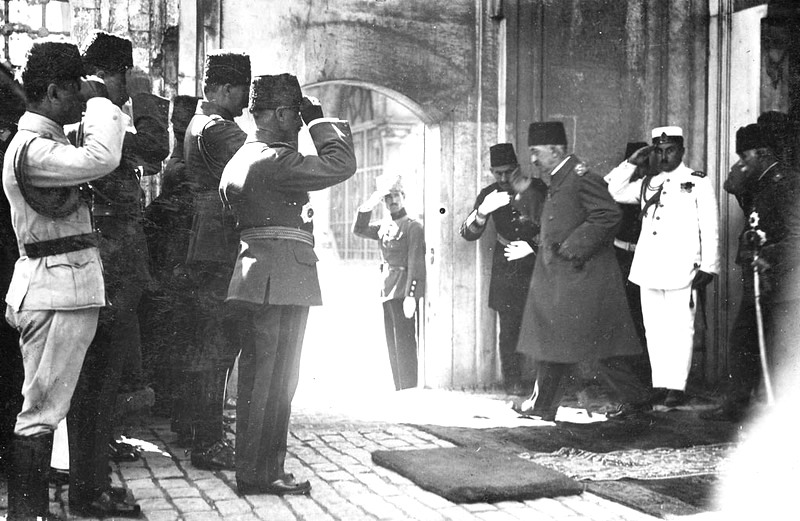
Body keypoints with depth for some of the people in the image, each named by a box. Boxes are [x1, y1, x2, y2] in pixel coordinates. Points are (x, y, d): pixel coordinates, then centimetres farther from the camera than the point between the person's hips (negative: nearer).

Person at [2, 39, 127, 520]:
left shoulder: (45, 142, 19)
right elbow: (102, 158, -28)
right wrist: (99, 99, -16)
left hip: (66, 289, 11)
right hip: (58, 290, -11)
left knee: (45, 407, 13)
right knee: (42, 410, -7)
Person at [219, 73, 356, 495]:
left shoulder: (239, 160, 15)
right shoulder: (275, 161, -16)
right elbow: (341, 164, -17)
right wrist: (319, 119, -6)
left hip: (259, 282, 10)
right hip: (281, 284, -10)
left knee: (262, 380, 14)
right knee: (270, 381, -3)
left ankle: (264, 468, 22)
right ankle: (258, 474, 3)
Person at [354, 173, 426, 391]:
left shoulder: (413, 227, -7)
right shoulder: (384, 227, 15)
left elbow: (416, 263, -13)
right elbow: (359, 230, 6)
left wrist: (410, 295, -20)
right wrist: (369, 205, -5)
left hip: (403, 291, -8)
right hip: (388, 291, 8)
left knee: (404, 344, -7)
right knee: (393, 345, 11)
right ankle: (399, 391, 19)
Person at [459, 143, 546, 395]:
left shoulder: (538, 190, -5)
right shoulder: (490, 194, 1)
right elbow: (468, 234, -5)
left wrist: (533, 246, -11)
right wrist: (482, 211, -23)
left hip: (537, 261, -2)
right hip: (506, 267, 2)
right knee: (509, 326, -1)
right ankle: (512, 381, 9)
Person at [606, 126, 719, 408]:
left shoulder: (698, 183, 4)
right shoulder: (647, 184, 17)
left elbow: (709, 230, 1)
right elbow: (611, 191, 16)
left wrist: (707, 267, -6)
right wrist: (632, 162, 9)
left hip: (682, 269, -5)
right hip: (649, 269, 5)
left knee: (680, 328, -6)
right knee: (654, 329, 6)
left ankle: (677, 387, -3)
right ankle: (660, 385, 11)